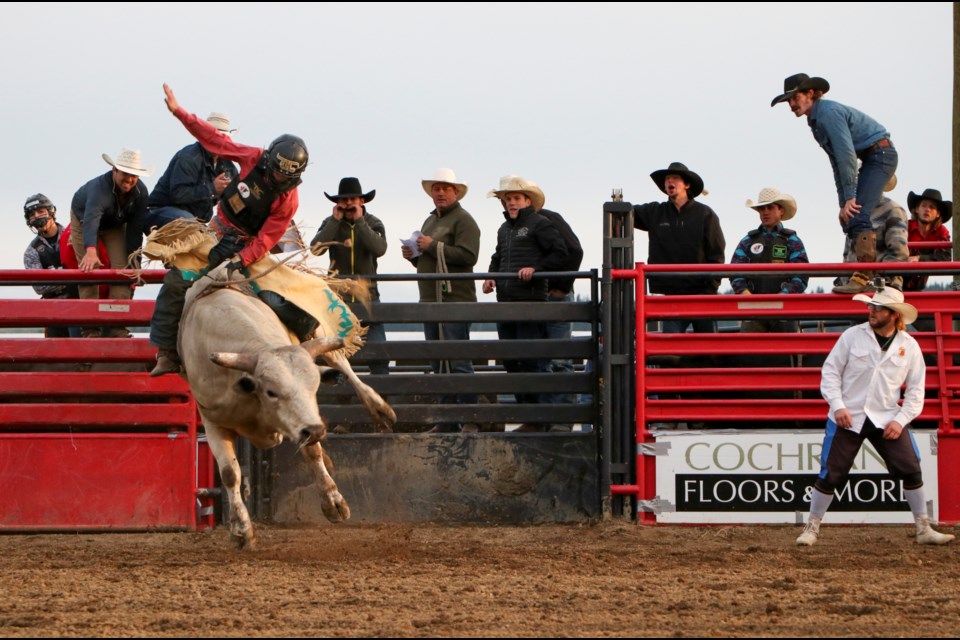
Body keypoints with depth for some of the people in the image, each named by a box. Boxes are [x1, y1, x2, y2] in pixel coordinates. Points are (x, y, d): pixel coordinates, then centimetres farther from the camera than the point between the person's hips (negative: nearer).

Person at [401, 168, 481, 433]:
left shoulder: (463, 220, -5)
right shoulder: (430, 221, 22)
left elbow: (468, 256, -18)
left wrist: (433, 247, -16)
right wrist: (413, 255, 9)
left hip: (455, 301, -9)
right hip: (430, 301, 9)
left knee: (457, 361, -12)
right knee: (439, 363, 9)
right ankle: (448, 420, 12)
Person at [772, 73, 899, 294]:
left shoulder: (829, 113, -18)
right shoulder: (816, 120, 12)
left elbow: (847, 155, -24)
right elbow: (837, 162, 16)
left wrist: (850, 197, -24)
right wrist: (843, 202, 12)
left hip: (880, 154, -10)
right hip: (870, 158, 10)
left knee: (858, 216, -21)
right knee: (849, 220, 7)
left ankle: (864, 276, -27)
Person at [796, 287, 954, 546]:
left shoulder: (909, 346, 0)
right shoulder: (853, 336, -3)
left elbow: (916, 389, 4)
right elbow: (830, 371, 0)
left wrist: (901, 420, -8)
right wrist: (838, 405, -12)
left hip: (886, 418, 1)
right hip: (847, 418, -1)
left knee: (911, 471, -7)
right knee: (831, 474, -2)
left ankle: (924, 530, 5)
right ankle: (812, 528, 14)